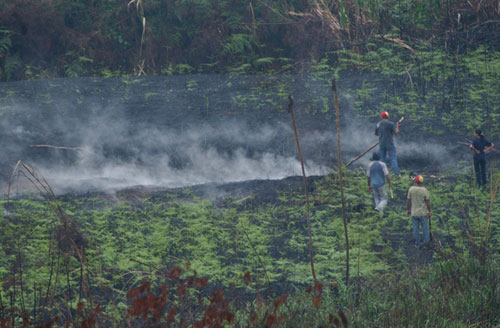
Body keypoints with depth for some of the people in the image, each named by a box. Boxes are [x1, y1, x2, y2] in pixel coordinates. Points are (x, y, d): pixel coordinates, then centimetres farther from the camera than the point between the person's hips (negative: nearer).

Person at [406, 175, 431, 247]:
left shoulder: (411, 189, -9)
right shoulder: (425, 190, -15)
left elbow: (408, 201, -3)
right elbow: (428, 202, -11)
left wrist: (408, 210, 10)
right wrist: (429, 211, 1)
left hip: (414, 212, 2)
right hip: (423, 213, -2)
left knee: (416, 228, 12)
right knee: (425, 227, 16)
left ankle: (417, 243, 19)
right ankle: (426, 241, 26)